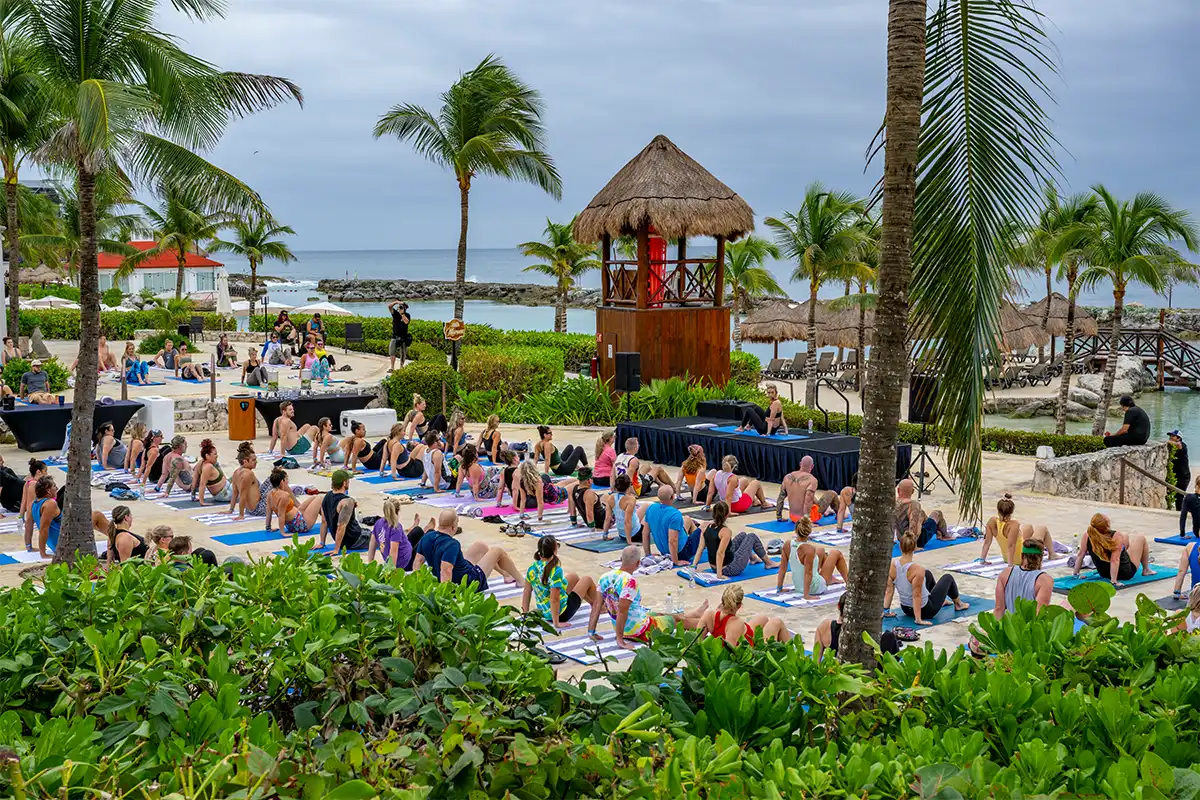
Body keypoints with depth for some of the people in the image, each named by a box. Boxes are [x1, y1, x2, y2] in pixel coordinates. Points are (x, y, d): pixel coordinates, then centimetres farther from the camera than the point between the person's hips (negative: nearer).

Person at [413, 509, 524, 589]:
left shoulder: (426, 537, -10)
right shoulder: (452, 545, -34)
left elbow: (417, 561, -5)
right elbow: (445, 570, -43)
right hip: (469, 582, -9)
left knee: (481, 546, 25)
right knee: (498, 551, 9)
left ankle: (506, 575, 44)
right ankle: (520, 580, 31)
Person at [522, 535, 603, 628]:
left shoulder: (532, 568, -10)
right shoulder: (556, 571, -30)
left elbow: (527, 593, -4)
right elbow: (554, 600, -30)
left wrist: (525, 614, 6)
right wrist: (556, 623, -22)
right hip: (561, 614, -7)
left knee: (574, 576, 25)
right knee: (588, 580, 11)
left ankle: (593, 602, 50)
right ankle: (597, 607, 40)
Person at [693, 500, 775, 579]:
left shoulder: (707, 527, -6)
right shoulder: (726, 531, -26)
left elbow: (700, 549, -6)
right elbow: (720, 553, -32)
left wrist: (693, 566, -4)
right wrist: (719, 574, -30)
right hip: (730, 570, -7)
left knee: (743, 535, 24)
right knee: (752, 537, 10)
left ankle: (752, 558, 52)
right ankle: (768, 563, 28)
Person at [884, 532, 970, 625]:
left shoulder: (892, 565, -16)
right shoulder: (917, 570, -32)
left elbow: (889, 590, -9)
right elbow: (917, 596, -29)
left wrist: (886, 611, 0)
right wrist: (918, 620, -24)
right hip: (925, 610, -6)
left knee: (928, 574, 29)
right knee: (948, 578, 18)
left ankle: (942, 601, 54)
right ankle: (959, 604, 45)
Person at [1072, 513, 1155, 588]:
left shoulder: (1087, 537, -19)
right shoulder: (1116, 536, -30)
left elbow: (1080, 555, -15)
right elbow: (1115, 560, -34)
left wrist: (1076, 574, -6)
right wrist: (1114, 581, -33)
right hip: (1125, 573, -5)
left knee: (1126, 537, 27)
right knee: (1141, 538, 13)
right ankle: (1146, 570, 31)